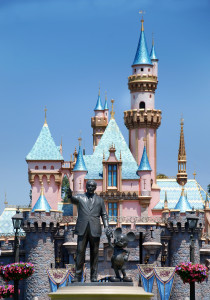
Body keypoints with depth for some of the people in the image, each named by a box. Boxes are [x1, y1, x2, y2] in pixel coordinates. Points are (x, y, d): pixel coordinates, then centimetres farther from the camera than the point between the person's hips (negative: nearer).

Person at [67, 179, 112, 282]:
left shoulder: (99, 200, 14)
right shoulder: (80, 198, 9)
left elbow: (104, 215, 15)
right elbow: (73, 200, -13)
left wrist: (106, 227, 1)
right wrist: (70, 196, -37)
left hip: (94, 230, 1)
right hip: (82, 230, -1)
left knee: (94, 253, 3)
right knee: (80, 252, -4)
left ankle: (94, 276, 9)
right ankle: (77, 276, -1)